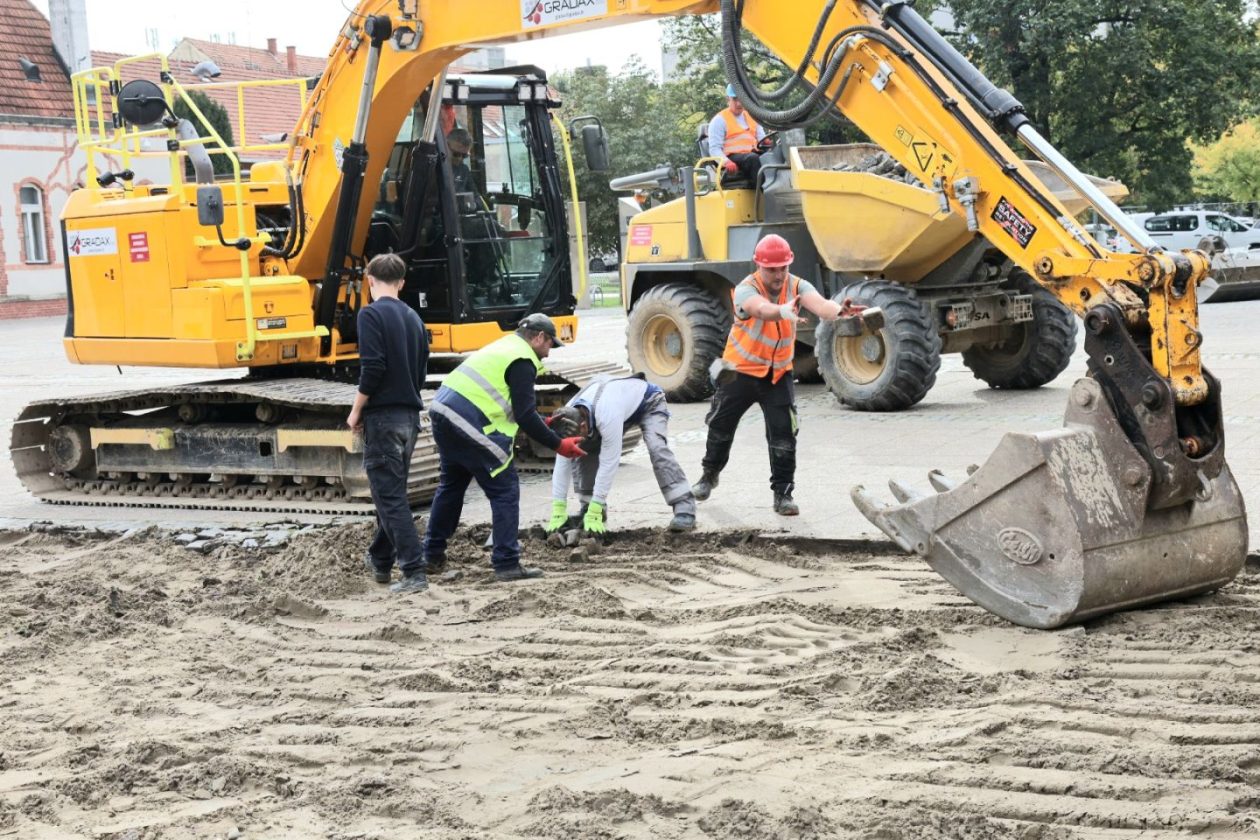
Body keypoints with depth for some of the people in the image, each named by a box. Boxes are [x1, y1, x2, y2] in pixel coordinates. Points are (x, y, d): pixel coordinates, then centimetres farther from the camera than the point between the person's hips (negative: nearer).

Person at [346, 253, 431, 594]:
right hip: (410, 415, 8)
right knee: (391, 491, 20)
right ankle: (380, 560, 34)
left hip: (383, 415, -8)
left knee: (389, 496, -5)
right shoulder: (413, 317, 12)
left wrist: (356, 410, -8)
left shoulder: (371, 314, -10)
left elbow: (372, 368, -18)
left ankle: (414, 572, -10)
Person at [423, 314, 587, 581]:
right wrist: (557, 445, -4)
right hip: (470, 423, -10)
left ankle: (433, 554, 32)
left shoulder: (504, 347, 24)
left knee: (451, 483, 25)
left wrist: (542, 424, 30)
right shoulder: (523, 361, -7)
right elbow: (524, 415, -11)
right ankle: (507, 564, -1)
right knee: (505, 491, -1)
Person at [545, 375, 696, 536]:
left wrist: (594, 513, -43)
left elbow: (609, 463, -44)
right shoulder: (569, 417, -25)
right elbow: (563, 463, -23)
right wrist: (558, 512, -29)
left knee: (656, 448, -32)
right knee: (584, 450, -10)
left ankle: (684, 507, -32)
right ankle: (589, 506, 1)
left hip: (649, 403, -7)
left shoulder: (607, 416, -47)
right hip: (623, 402, 7)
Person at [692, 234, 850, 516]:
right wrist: (783, 311, -71)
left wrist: (838, 311, -61)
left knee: (784, 434, -8)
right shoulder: (746, 289, -24)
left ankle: (783, 494, 5)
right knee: (721, 426, 15)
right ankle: (709, 475, 41)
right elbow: (761, 309, -48)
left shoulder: (797, 286, -14)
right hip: (740, 371, -1)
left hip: (778, 373, 1)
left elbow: (820, 304, -36)